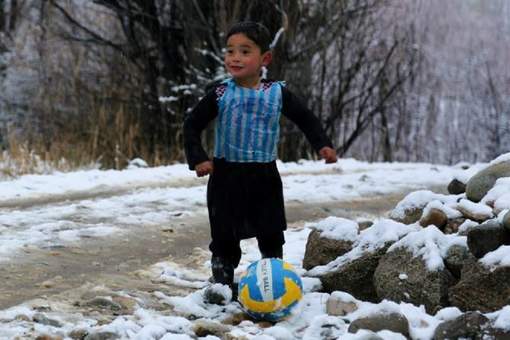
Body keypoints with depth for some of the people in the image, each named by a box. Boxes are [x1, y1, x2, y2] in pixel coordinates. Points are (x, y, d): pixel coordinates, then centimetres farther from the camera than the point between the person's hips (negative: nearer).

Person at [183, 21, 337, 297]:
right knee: (224, 237, 4)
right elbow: (192, 124, 1)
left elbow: (305, 119, 9)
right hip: (226, 175, -1)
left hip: (264, 175, 1)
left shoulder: (277, 94, -2)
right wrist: (198, 159, -10)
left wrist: (322, 145, -4)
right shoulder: (220, 95, -5)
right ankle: (222, 285, 16)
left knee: (271, 236, 7)